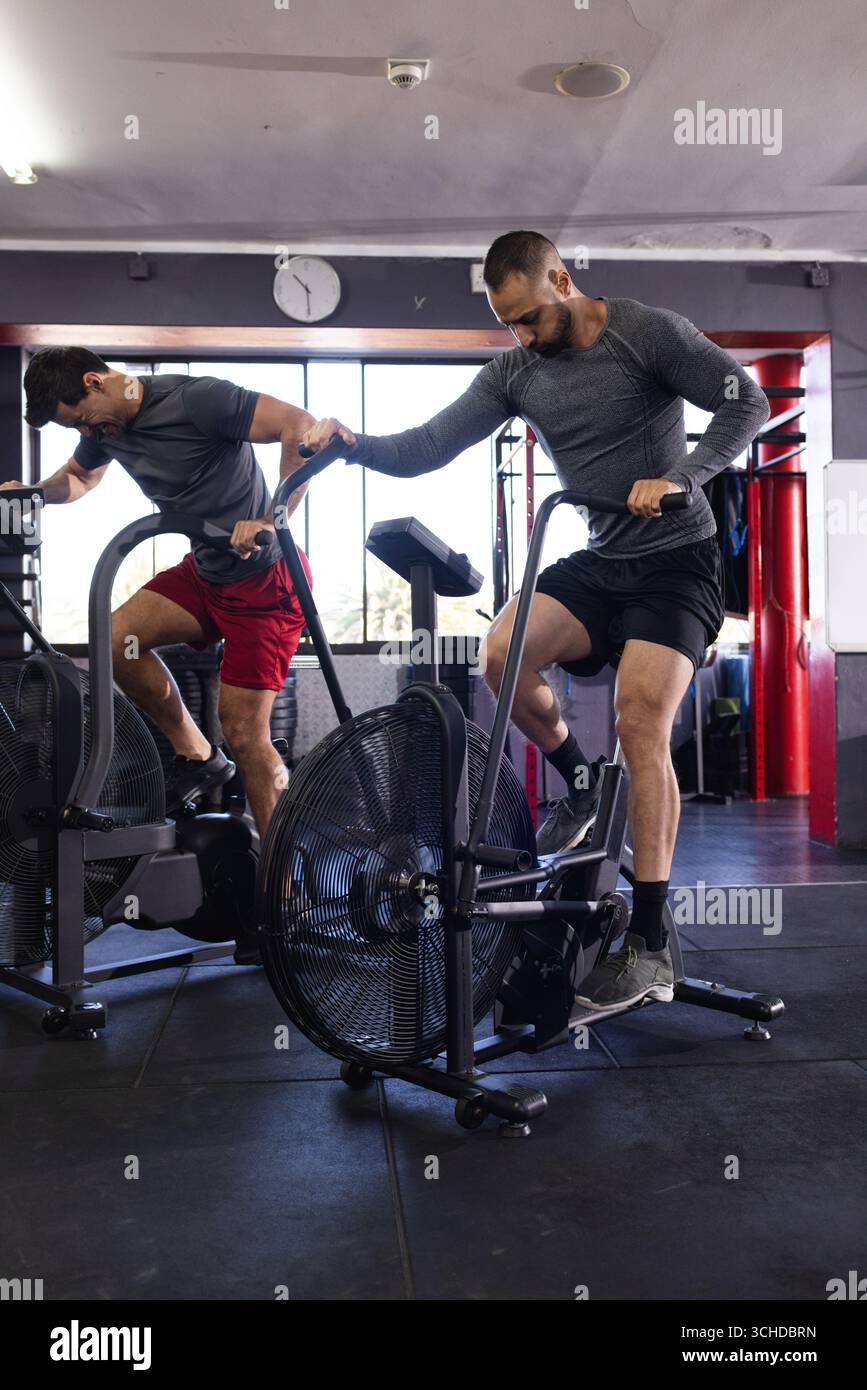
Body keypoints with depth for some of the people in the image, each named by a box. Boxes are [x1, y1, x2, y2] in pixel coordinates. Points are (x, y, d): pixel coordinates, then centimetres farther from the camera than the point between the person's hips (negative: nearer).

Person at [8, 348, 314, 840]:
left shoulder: (195, 398, -20)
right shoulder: (105, 429, 5)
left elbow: (303, 426, -26)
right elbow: (80, 476, 29)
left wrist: (273, 519, -33)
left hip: (266, 578, -8)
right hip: (204, 572, 8)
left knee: (244, 730, -10)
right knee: (117, 638, -13)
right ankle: (197, 756, 6)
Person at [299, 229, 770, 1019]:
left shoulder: (649, 332, -7)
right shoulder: (517, 371, 5)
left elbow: (747, 403, -11)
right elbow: (428, 448, -2)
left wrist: (678, 479, -25)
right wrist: (352, 444, -20)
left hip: (677, 559, -4)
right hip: (598, 562, 5)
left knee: (642, 724, -20)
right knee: (502, 656, -23)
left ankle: (650, 949, -12)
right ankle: (579, 779, 7)